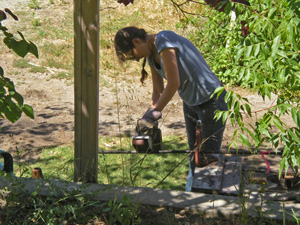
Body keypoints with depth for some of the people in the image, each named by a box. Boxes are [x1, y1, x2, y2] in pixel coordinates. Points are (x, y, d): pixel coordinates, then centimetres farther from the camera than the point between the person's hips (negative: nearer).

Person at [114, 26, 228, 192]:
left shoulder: (164, 41, -23)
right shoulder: (151, 54, 5)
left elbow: (174, 83, -25)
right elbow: (158, 91, 9)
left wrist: (153, 113, -17)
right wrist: (150, 122, -1)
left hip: (211, 102, -9)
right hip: (190, 103, 9)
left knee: (209, 157, -1)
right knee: (194, 157, 16)